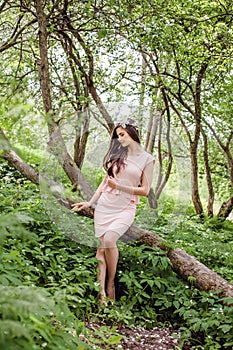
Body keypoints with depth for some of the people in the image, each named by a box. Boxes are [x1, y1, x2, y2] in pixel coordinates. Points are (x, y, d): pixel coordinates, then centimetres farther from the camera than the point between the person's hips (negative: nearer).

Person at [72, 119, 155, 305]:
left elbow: (145, 190, -2)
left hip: (126, 208, -4)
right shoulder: (117, 154, 14)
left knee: (109, 239, -27)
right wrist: (90, 202, 11)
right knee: (101, 247, -9)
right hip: (104, 206, 4)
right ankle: (101, 294, -12)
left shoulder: (147, 159, 2)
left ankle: (111, 284, -9)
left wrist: (119, 186, -11)